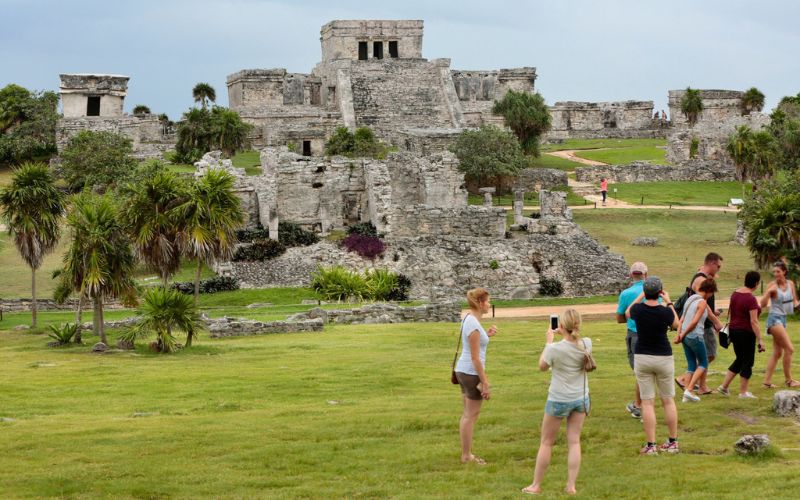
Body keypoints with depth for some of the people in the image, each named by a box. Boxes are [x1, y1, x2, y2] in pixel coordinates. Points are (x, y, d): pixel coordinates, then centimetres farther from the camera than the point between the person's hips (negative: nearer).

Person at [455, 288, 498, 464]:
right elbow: (475, 357, -21)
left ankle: (466, 453, 22)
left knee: (467, 413, 15)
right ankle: (466, 456, 7)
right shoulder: (474, 325, -20)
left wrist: (486, 335, 9)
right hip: (472, 373, -10)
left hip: (463, 370, 10)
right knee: (471, 415, 0)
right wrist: (485, 383, -18)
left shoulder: (469, 319, 8)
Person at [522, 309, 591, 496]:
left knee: (546, 442, 10)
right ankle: (571, 486, 7)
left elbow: (542, 366, -2)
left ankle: (536, 485, 18)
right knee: (574, 441, 9)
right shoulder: (587, 344, -10)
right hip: (581, 398, 4)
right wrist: (564, 334, 11)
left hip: (559, 400, -3)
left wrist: (549, 341, 3)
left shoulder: (555, 349, -23)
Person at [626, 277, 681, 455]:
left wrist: (641, 296, 19)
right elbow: (676, 324, 10)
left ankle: (651, 445, -1)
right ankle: (673, 442, 19)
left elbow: (627, 312, 16)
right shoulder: (666, 312, -13)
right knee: (668, 400, 13)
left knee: (647, 402, 2)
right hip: (664, 358, 0)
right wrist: (669, 302, 12)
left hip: (642, 358, 0)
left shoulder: (638, 310, -9)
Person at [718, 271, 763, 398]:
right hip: (746, 333, -8)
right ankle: (743, 392, 11)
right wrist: (759, 340, -18)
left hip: (733, 330, 8)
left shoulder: (735, 293, 5)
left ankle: (724, 386, 16)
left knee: (740, 359, 19)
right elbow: (754, 322, -21)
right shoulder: (751, 299, -19)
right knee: (747, 362, 5)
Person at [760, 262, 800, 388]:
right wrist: (768, 292, -28)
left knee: (777, 352, 7)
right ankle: (789, 380, -1)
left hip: (783, 318, 7)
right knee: (789, 348, -10)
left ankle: (767, 381, 10)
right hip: (775, 318, -7)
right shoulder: (772, 285, -11)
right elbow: (763, 304, -13)